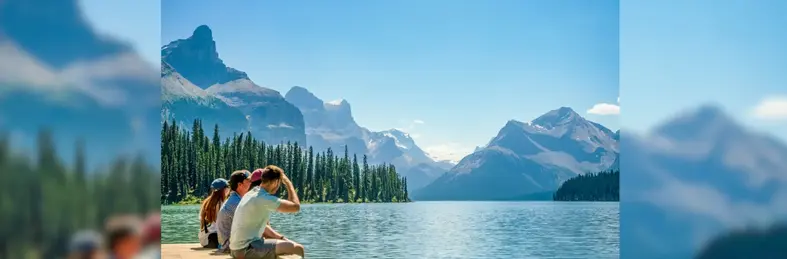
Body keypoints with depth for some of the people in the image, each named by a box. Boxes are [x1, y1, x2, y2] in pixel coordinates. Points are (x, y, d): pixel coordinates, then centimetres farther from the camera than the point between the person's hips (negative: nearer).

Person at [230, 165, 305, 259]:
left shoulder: (251, 194, 13)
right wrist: (288, 184, -5)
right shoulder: (264, 198, -17)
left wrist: (281, 238, 15)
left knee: (287, 244, 25)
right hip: (246, 250, -10)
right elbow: (296, 207, -17)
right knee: (298, 249, -10)